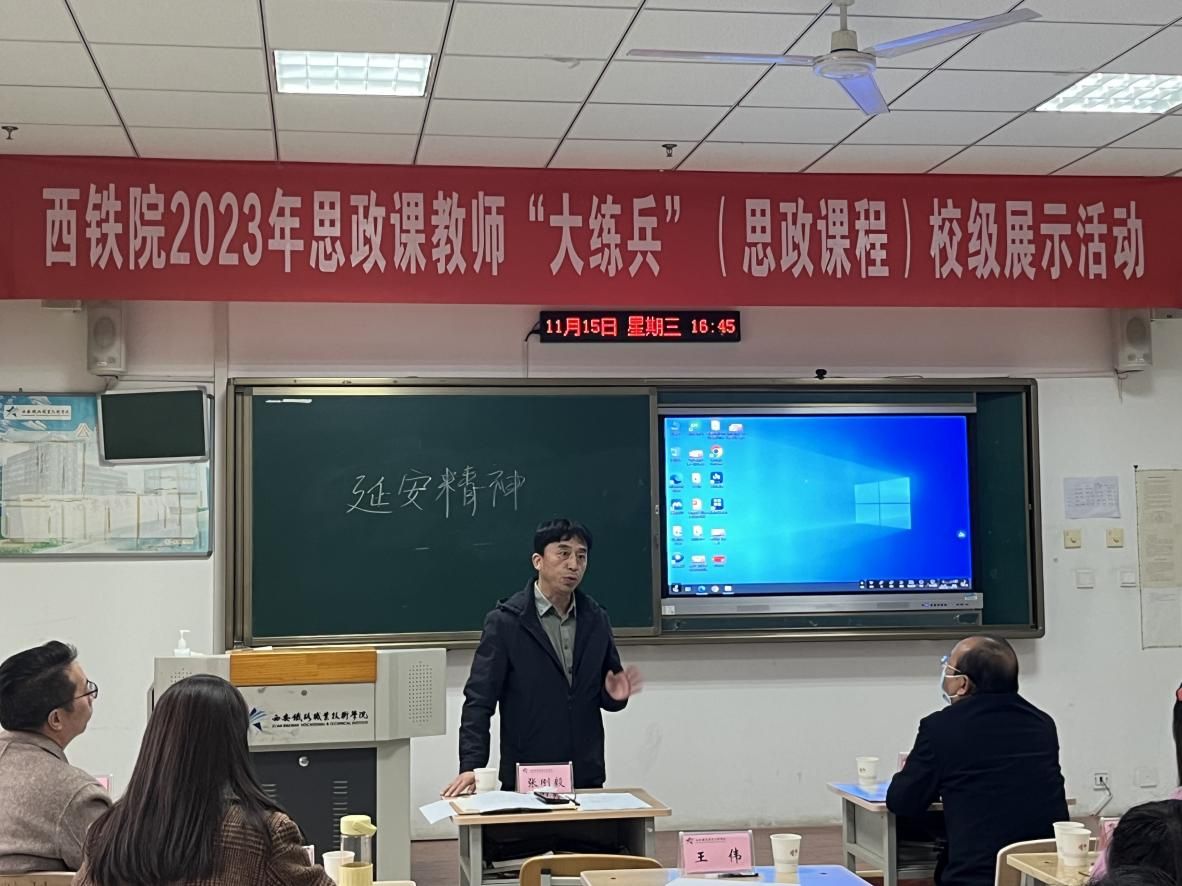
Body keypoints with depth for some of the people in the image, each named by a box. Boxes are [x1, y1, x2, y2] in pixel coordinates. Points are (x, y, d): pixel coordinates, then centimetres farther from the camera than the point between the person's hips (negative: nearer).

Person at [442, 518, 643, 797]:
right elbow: (479, 699, -9)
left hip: (587, 778, 4)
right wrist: (471, 766, -19)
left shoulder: (596, 620, 7)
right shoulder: (505, 622, -6)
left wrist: (615, 695, -8)